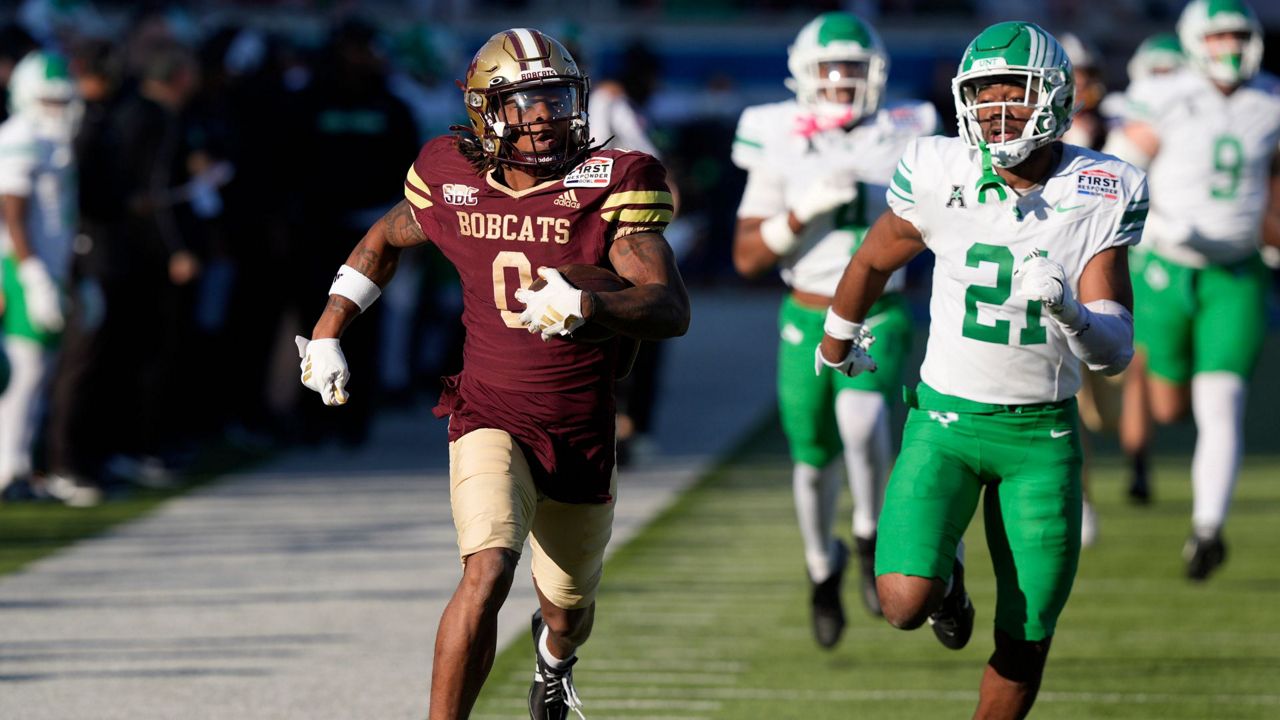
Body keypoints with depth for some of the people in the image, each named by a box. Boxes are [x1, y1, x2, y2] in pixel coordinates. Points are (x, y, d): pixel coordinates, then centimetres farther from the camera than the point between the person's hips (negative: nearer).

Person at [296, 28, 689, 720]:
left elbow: (671, 308, -24)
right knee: (487, 572, -26)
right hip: (491, 420, -1)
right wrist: (328, 329, 13)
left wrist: (585, 305, -42)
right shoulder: (453, 182, -6)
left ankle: (553, 660, 58)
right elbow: (387, 238, 18)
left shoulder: (607, 186, -14)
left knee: (566, 608, 20)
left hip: (580, 435, 1)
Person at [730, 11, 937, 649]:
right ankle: (822, 570, 38)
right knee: (813, 461, 9)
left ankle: (871, 536, -4)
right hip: (807, 320, 1)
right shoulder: (780, 147, -4)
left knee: (861, 418, -29)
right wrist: (804, 212, -20)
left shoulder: (902, 143, -2)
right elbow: (747, 257, -5)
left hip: (880, 317, -1)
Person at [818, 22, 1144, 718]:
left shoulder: (1098, 196, -9)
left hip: (1042, 434, 1)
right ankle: (944, 578, 18)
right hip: (946, 421, -1)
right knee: (903, 603, -19)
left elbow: (1115, 352, -11)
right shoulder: (939, 176, -9)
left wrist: (1067, 310, -33)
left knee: (1025, 642, 4)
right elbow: (872, 263, 12)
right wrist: (837, 345, 28)